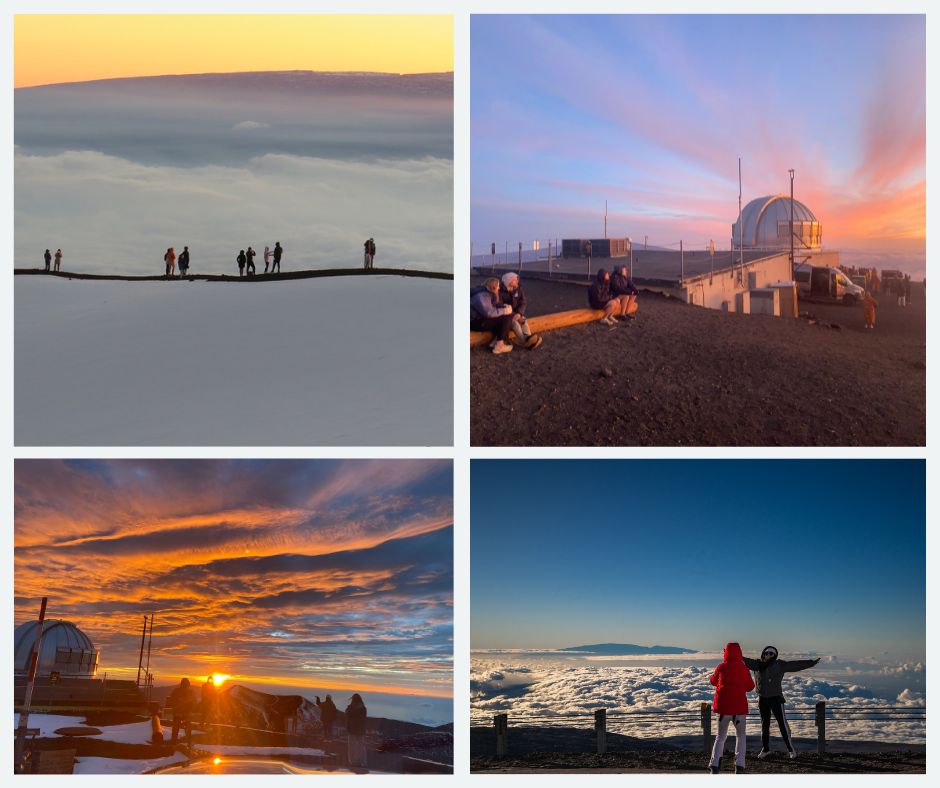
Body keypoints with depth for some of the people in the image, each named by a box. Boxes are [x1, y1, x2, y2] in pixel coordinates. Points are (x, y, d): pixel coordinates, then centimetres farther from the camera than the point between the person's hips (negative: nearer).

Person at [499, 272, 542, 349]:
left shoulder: (518, 288, -1)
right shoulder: (500, 291, -17)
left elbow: (522, 303, -1)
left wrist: (519, 313, -20)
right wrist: (512, 314, -25)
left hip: (515, 313, 5)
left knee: (523, 321, -24)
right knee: (514, 322, -32)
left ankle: (529, 339, -46)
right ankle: (524, 341, -50)